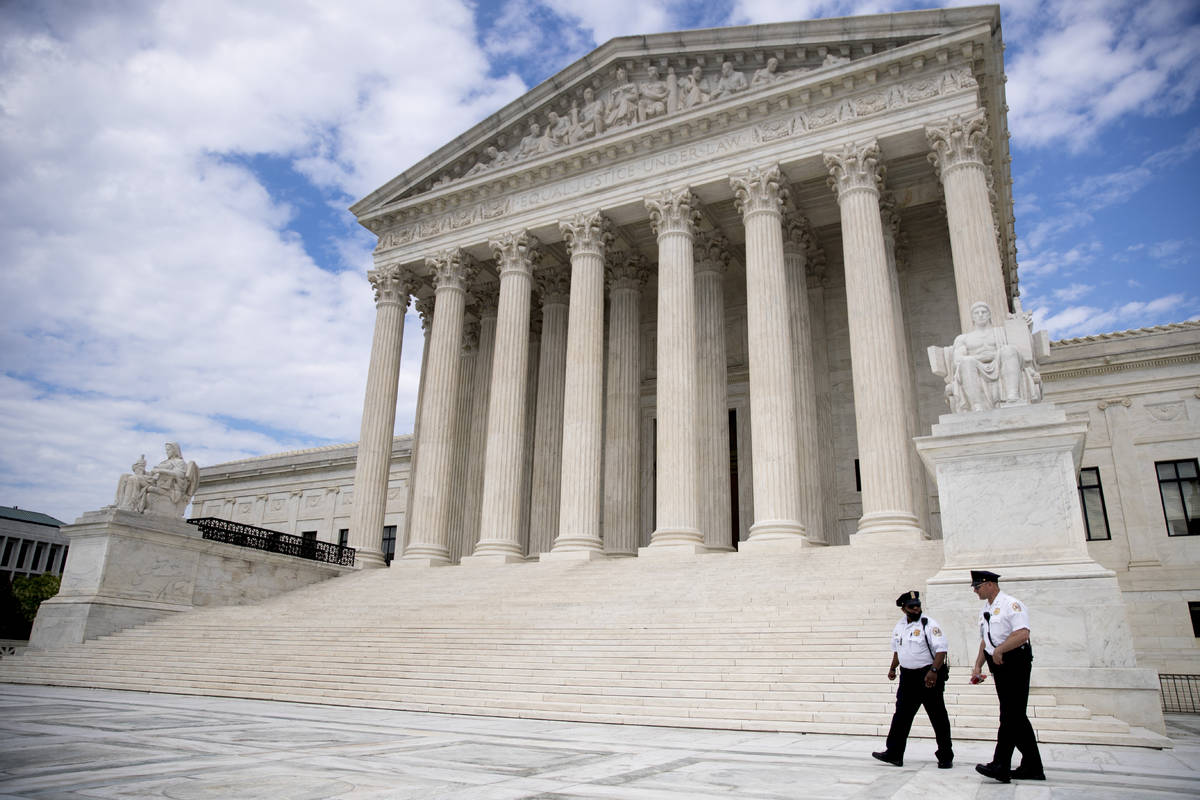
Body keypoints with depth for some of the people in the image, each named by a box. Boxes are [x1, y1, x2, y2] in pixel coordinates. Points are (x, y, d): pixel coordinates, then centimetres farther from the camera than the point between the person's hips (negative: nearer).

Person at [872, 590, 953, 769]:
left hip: (929, 676, -6)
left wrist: (933, 671, -26)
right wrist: (893, 668, 18)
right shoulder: (899, 627, 10)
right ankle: (894, 754, 14)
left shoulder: (930, 624, -11)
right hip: (907, 676, 6)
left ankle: (945, 757, 16)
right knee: (901, 716, 8)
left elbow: (941, 649, -17)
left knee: (938, 717, 3)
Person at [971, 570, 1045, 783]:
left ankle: (1001, 767, -11)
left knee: (1011, 716, -9)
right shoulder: (984, 611, 16)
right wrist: (978, 666, 15)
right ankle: (1032, 767, 20)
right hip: (999, 666, 9)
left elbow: (1023, 634, -23)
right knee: (1016, 717, 12)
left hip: (1015, 663, -9)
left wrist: (1000, 649, -25)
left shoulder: (1011, 604, -10)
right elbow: (985, 640, 23)